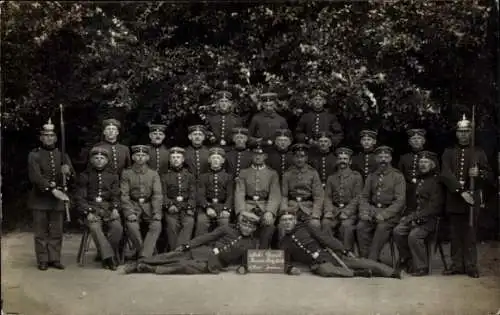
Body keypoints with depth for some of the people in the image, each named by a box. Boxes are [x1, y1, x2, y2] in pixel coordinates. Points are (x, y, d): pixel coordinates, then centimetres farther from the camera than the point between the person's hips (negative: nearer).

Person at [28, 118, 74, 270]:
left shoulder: (62, 154, 10)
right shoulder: (34, 155, -1)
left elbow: (71, 175, 1)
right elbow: (36, 177, -14)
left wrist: (67, 171, -24)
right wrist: (53, 190, -23)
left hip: (58, 198, 3)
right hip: (40, 198, -3)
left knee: (57, 232, 5)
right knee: (41, 232, 2)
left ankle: (55, 259, 13)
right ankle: (43, 260, 9)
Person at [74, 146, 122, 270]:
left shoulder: (113, 176, 15)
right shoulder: (85, 176, 9)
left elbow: (116, 195, 8)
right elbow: (79, 198, 4)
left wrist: (115, 209, -12)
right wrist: (88, 212, -13)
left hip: (108, 208, 2)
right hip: (91, 208, -1)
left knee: (117, 227, -28)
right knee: (95, 227, -33)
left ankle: (103, 254, -13)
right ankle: (109, 257, -27)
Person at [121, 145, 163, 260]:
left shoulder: (154, 174, 9)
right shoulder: (126, 173, 6)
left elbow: (157, 195, 0)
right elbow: (124, 195, -1)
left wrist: (157, 213, -16)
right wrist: (130, 213, -17)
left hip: (149, 206, 1)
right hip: (133, 206, -1)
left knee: (157, 225, -27)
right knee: (132, 226, -30)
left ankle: (143, 257, -26)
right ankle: (149, 252, -13)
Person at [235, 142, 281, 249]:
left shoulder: (272, 173, 13)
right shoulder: (244, 173, 15)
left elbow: (275, 194, 0)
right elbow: (239, 193, 3)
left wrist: (269, 211, -20)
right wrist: (241, 211, -17)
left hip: (265, 205, 0)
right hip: (248, 205, 1)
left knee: (269, 224, -33)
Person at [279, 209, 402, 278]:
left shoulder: (304, 227, 8)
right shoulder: (283, 243, 12)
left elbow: (325, 238, 4)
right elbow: (287, 261, 14)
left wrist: (344, 250, -5)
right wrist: (291, 268, -12)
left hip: (330, 254, 1)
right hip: (318, 263, -1)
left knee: (364, 263, -11)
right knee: (325, 270, -38)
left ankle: (394, 273, -6)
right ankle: (359, 273, -26)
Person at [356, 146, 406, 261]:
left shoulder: (398, 176, 1)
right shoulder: (371, 176, 15)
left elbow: (400, 200, -8)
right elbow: (364, 196, 13)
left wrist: (384, 214, -20)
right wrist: (364, 212, -7)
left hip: (391, 212, -4)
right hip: (373, 210, 4)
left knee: (382, 227, -33)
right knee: (361, 227, -24)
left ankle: (372, 261, -27)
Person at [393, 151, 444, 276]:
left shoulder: (436, 182, -7)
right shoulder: (418, 180, 16)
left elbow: (434, 207, -14)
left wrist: (415, 216, -20)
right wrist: (408, 215, 7)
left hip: (429, 219, -7)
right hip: (414, 217, 7)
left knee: (414, 235, -28)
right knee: (398, 231, -15)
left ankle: (421, 267, -13)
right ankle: (407, 260, 4)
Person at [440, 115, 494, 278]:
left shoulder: (479, 152, 8)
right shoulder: (448, 152, 8)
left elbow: (490, 176, 6)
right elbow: (446, 174, -6)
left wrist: (479, 173, -17)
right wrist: (461, 191, -17)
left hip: (471, 199, -1)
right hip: (454, 200, 1)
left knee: (470, 235, -1)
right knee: (455, 235, 5)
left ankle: (471, 266, 6)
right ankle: (457, 265, 12)